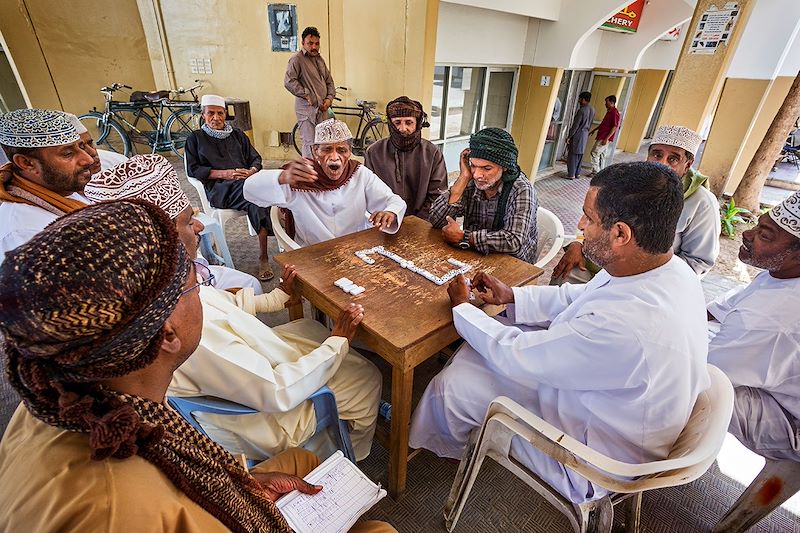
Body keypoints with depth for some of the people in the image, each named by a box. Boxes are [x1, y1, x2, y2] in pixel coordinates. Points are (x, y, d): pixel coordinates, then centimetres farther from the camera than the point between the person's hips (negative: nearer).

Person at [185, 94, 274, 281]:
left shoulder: (237, 134, 28)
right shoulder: (195, 138, 20)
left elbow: (256, 158, 23)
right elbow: (193, 169, 9)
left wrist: (252, 171, -2)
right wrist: (223, 173, -6)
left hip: (247, 180, 3)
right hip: (218, 188, -3)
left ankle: (263, 257, -36)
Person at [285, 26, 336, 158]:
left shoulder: (319, 59, 19)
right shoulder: (297, 59, -6)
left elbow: (329, 81, 23)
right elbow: (289, 82, -17)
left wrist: (329, 98, 5)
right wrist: (308, 96, -16)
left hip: (322, 108, 8)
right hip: (307, 109, -8)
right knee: (310, 145, -12)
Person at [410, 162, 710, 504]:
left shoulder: (623, 326, -42)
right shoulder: (667, 269, -11)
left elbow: (515, 356, -29)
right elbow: (580, 296, 5)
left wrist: (462, 307, -13)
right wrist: (512, 295, -2)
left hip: (599, 456, -8)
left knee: (453, 386, -7)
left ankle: (438, 446, 31)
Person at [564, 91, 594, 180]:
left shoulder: (581, 110, -18)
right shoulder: (592, 110, 8)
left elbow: (575, 125, -18)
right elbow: (590, 124, 15)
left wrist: (569, 136, -14)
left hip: (577, 135, -8)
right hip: (585, 135, 8)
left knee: (572, 154, -2)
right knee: (580, 154, 13)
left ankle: (571, 174, 0)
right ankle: (576, 173, 19)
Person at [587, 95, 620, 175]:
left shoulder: (615, 112, -15)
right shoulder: (609, 111, 15)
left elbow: (614, 127, -19)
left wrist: (607, 138, -24)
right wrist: (594, 130, 28)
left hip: (605, 138, -10)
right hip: (601, 137, 10)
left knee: (594, 153, -9)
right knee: (602, 155, 12)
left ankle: (595, 172, -4)